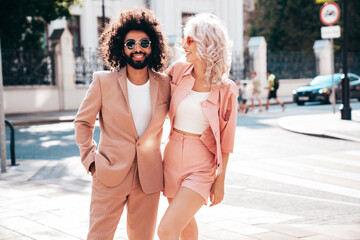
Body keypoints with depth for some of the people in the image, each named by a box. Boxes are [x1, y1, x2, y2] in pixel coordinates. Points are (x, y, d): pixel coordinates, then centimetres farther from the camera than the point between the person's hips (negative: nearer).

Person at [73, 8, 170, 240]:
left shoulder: (165, 84, 2)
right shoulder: (103, 82, -3)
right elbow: (83, 121, 6)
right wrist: (90, 158, -2)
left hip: (149, 178, 2)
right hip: (110, 175, -2)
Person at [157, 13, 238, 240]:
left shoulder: (226, 89, -11)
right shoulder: (178, 71, -2)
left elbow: (226, 138, -5)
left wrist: (221, 180, -4)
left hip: (201, 168, -5)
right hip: (172, 158, 5)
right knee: (185, 221, 22)